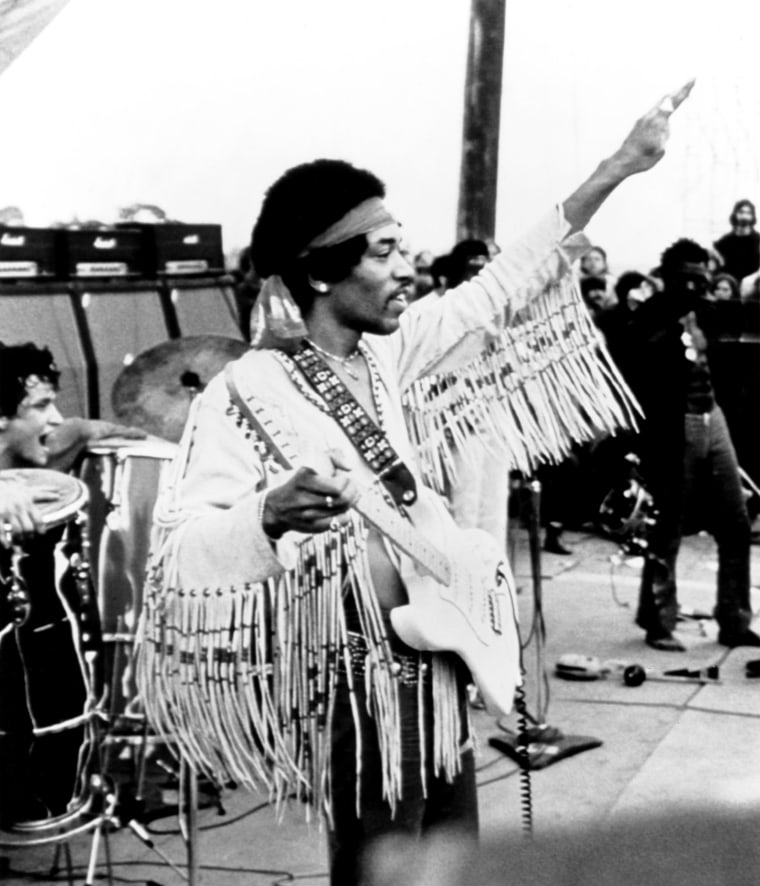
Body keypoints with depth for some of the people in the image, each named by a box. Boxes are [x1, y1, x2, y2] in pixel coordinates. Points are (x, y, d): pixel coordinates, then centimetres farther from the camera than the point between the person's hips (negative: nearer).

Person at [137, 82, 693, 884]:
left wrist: (617, 167, 12)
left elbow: (493, 293, 11)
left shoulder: (382, 352, 3)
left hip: (437, 660, 8)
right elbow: (175, 557, -28)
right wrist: (270, 513, -49)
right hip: (362, 685, -8)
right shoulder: (247, 393, -21)